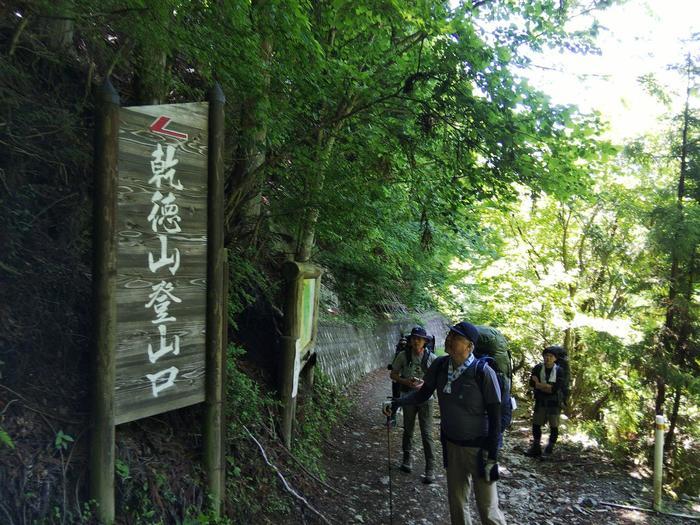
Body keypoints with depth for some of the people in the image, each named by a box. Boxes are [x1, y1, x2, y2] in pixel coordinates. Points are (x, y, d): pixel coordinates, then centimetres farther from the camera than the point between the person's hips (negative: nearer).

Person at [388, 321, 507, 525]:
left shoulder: (483, 372, -22)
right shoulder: (440, 365, -8)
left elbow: (495, 418, -16)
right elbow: (423, 394, 2)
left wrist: (492, 457, -15)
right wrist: (397, 402, -14)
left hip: (479, 447, -5)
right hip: (451, 445, 5)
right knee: (456, 501, 19)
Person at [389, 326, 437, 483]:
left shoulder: (431, 358, -9)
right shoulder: (403, 356, -6)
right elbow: (393, 375, 2)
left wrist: (424, 384, -20)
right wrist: (406, 381, -16)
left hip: (425, 398, -1)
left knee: (427, 434, -2)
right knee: (408, 430, 16)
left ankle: (430, 468, 7)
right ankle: (407, 459, 36)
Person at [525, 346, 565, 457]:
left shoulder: (559, 371, -10)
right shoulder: (538, 368, -2)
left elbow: (556, 389, -18)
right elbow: (532, 383, -10)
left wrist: (540, 384, -14)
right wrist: (548, 386, -17)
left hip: (554, 403, -2)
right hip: (540, 402, 3)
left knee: (554, 426, 5)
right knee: (536, 424, 7)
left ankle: (550, 447, 22)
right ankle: (536, 447, 18)